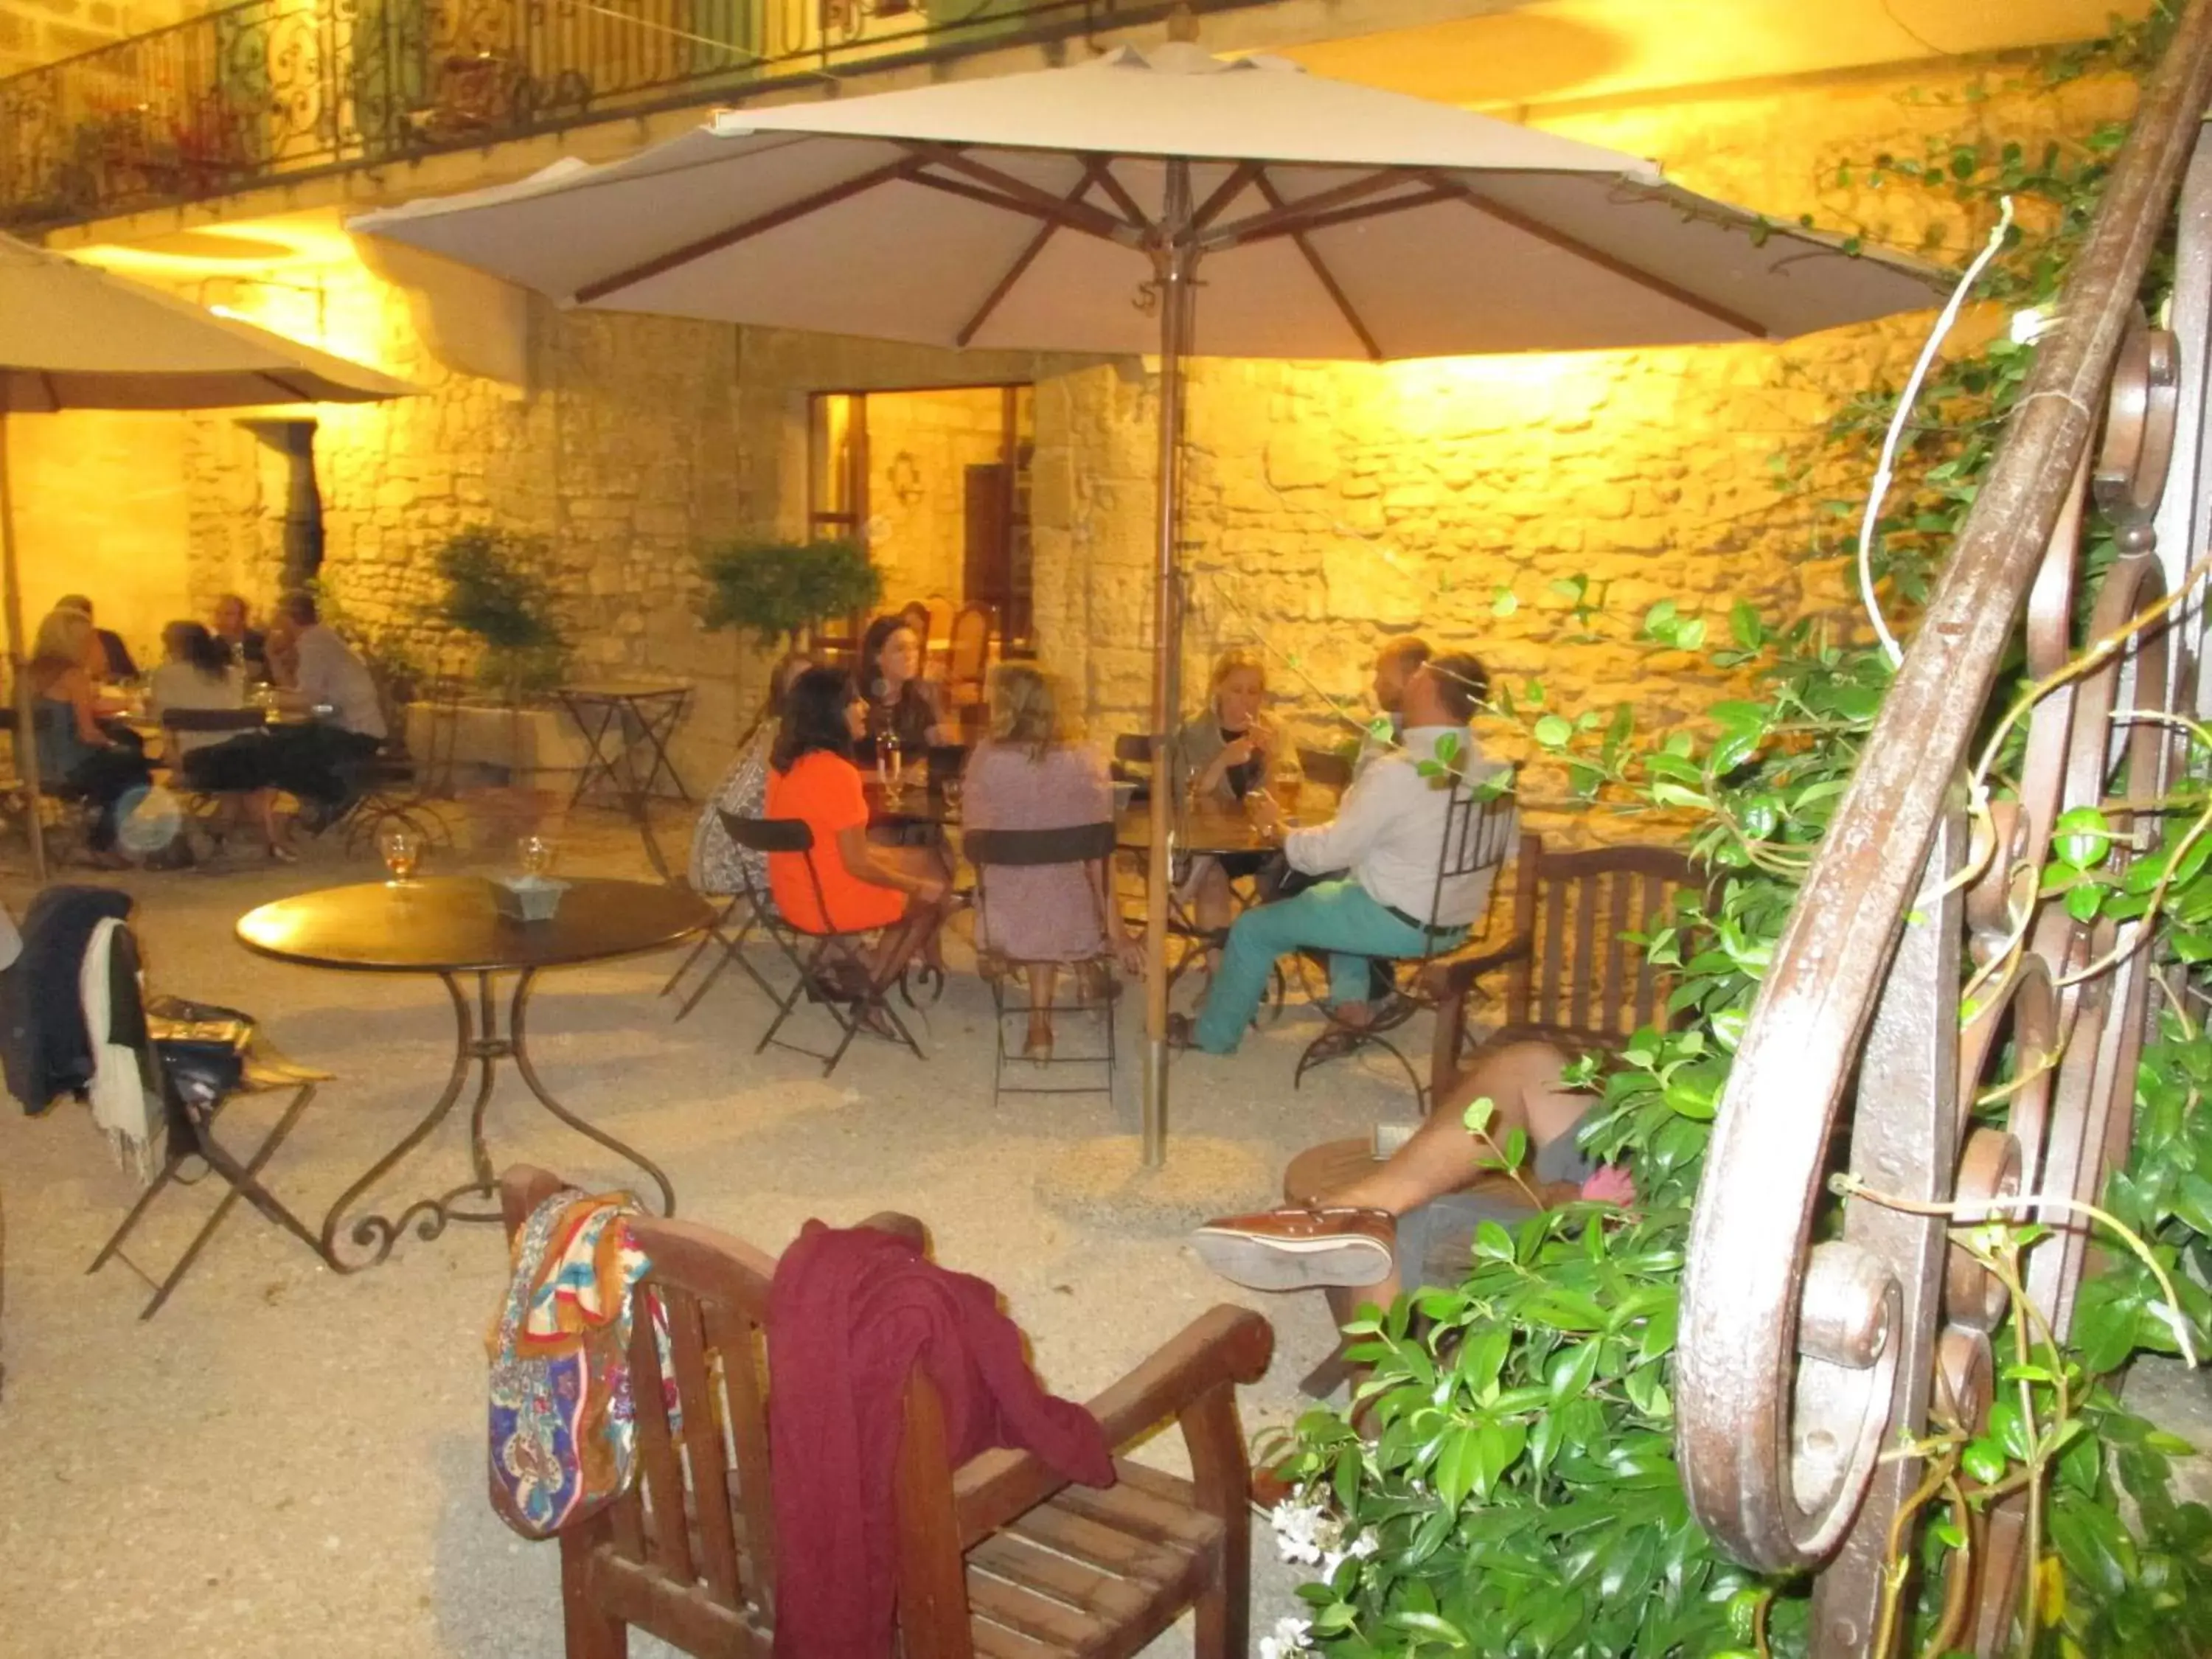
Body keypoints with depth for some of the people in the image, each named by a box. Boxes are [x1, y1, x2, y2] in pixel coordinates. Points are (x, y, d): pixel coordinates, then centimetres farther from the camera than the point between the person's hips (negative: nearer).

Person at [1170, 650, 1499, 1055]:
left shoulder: (1398, 772, -26)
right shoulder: (1481, 764, -1)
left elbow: (1329, 852, -20)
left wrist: (1276, 829, 1)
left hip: (1401, 922, -8)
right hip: (1456, 919, 8)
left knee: (1252, 928, 7)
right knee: (1344, 885, 35)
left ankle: (1213, 1033, 25)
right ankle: (1350, 1000, 28)